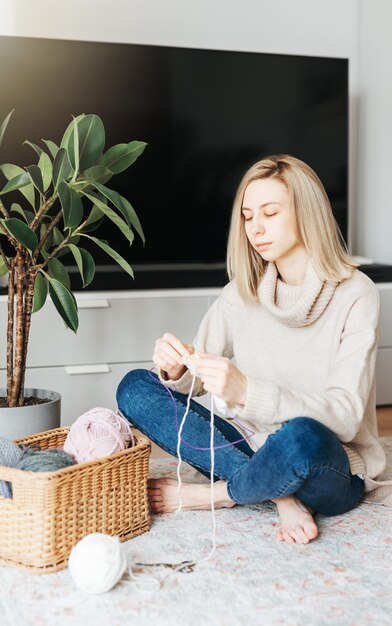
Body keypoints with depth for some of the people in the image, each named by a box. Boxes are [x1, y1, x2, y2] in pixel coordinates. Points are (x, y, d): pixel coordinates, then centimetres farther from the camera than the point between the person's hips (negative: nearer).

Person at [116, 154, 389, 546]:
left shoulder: (355, 296, -12)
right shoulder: (242, 292, 4)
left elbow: (344, 418, -22)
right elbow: (196, 381, 1)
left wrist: (247, 391, -36)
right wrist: (176, 370, -24)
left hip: (332, 470, -5)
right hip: (252, 447, 6)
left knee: (302, 437, -41)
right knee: (135, 388, -9)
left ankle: (215, 495, -8)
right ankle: (281, 495, -16)